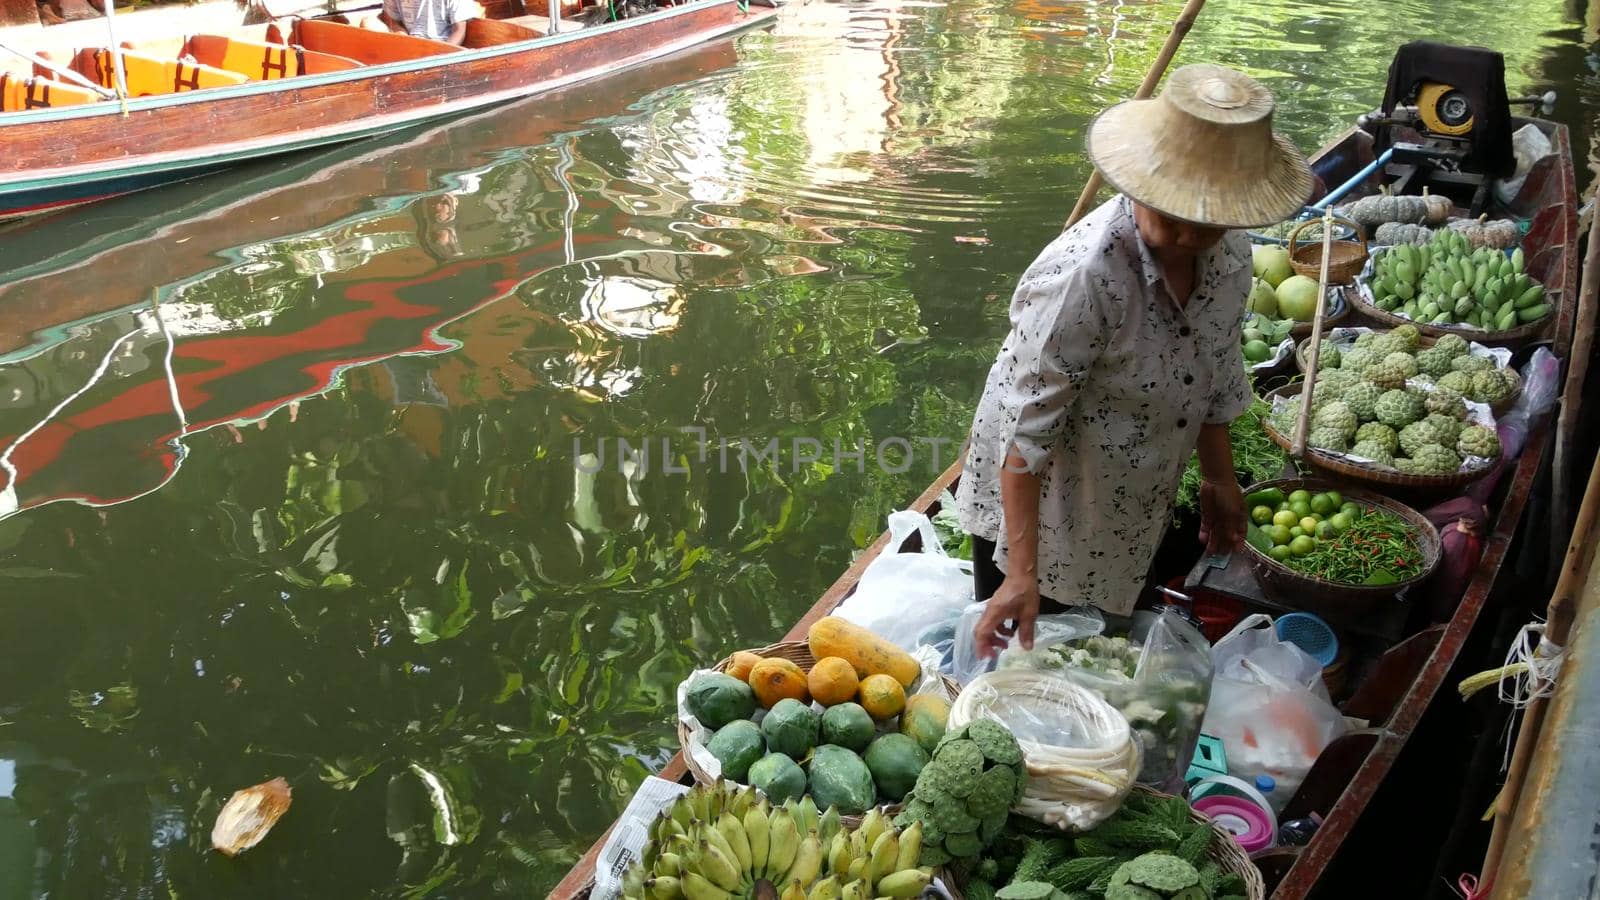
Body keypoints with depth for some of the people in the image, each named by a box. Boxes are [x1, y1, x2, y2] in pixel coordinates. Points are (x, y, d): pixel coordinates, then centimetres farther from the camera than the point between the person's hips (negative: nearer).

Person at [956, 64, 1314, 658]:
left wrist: (1218, 481, 16)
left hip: (1131, 526, 7)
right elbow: (1026, 433, -29)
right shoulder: (1080, 277, -31)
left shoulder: (1229, 255, -8)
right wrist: (1022, 575, -30)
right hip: (1035, 515, -6)